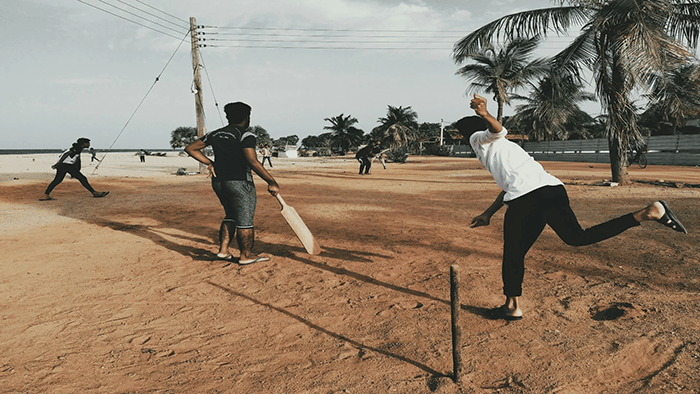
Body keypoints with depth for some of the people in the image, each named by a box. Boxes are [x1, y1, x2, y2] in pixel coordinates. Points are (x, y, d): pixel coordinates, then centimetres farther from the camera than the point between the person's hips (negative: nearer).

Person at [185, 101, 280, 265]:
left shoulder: (215, 134, 11)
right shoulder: (245, 135, -11)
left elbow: (190, 148, 15)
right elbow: (252, 162, -24)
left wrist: (210, 163, 14)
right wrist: (271, 182, -23)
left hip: (218, 182, 7)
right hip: (239, 182, -7)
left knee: (231, 215, 22)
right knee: (245, 220, 4)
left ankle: (223, 250, 19)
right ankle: (246, 255, 13)